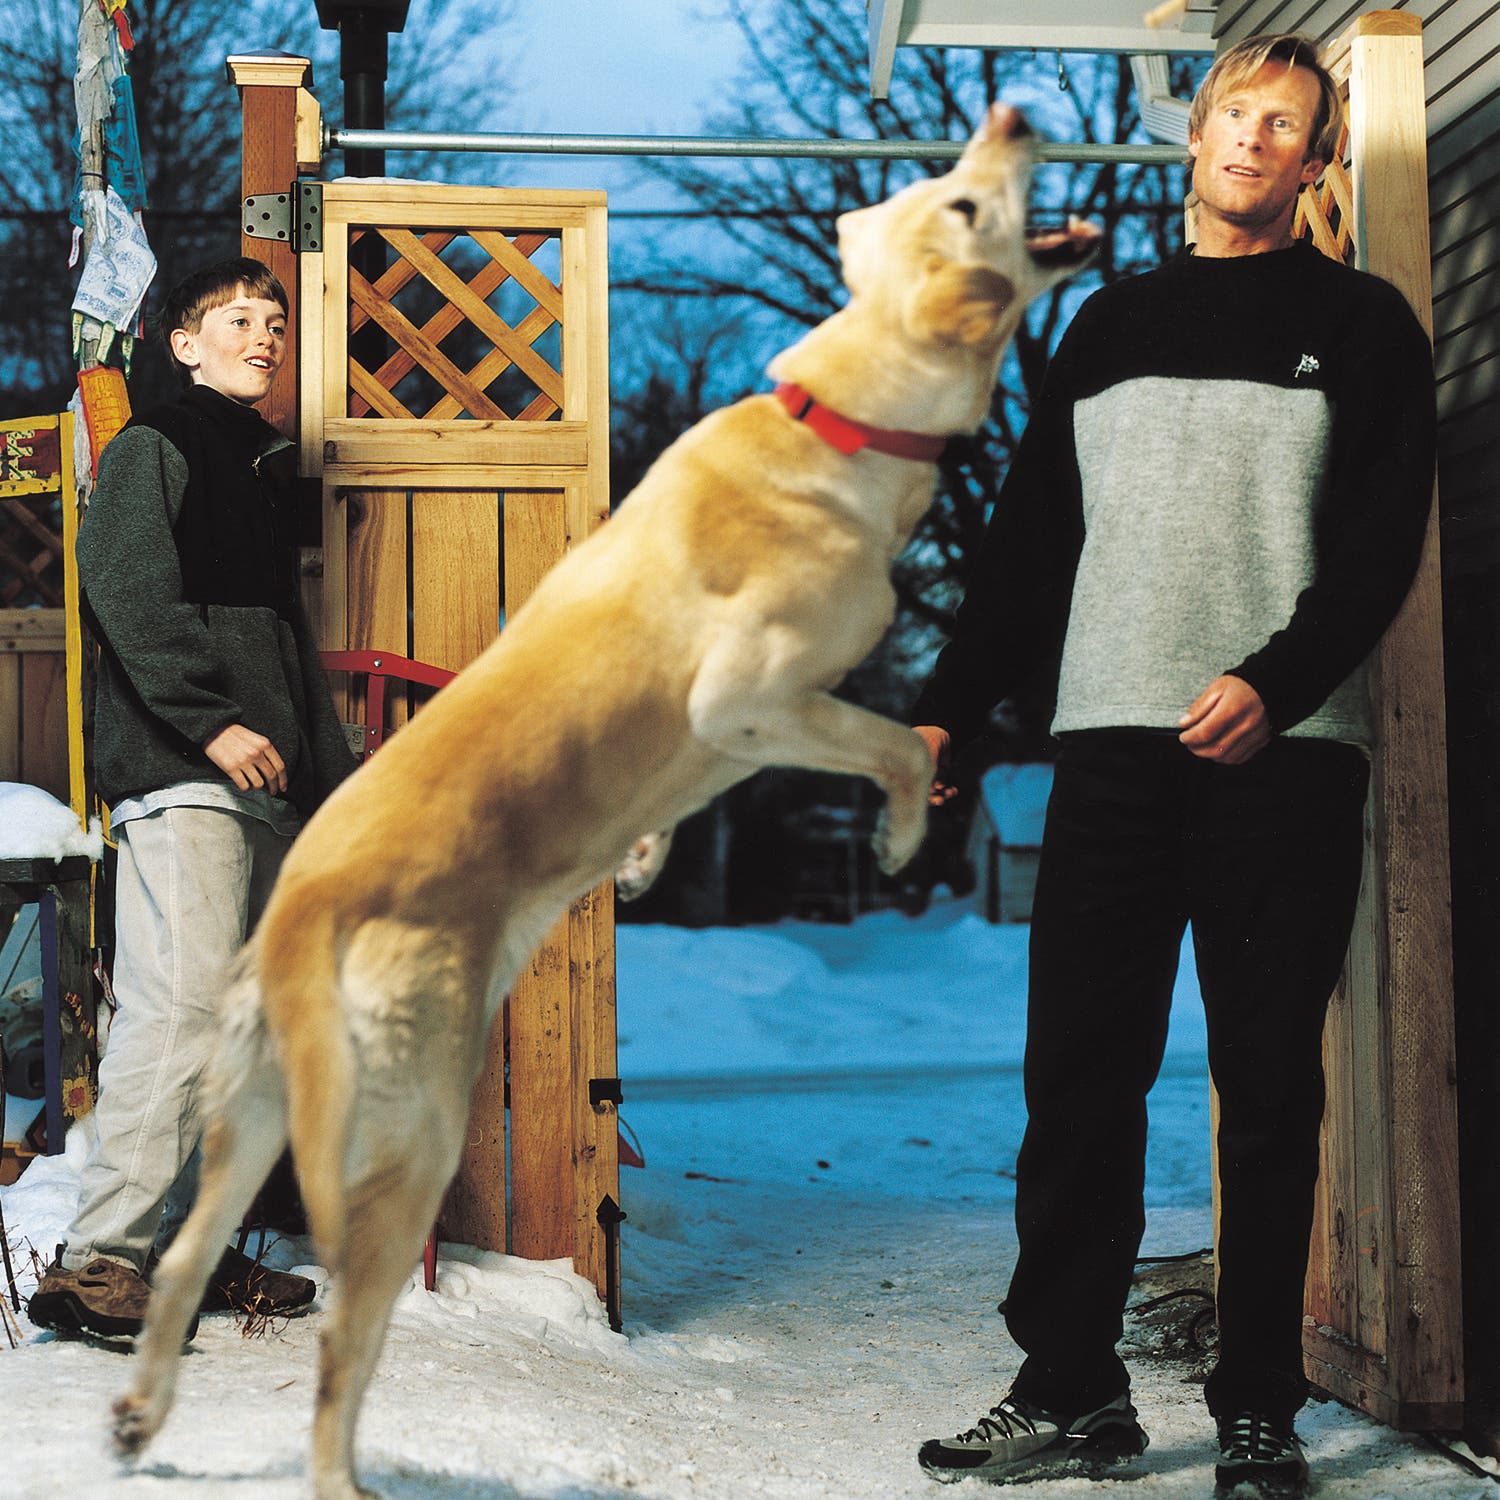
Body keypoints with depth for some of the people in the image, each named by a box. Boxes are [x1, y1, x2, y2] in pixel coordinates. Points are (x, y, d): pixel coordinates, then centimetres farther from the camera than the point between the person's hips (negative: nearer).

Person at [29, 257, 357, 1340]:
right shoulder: (154, 448, 1)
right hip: (178, 773, -9)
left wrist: (338, 781, 25)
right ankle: (99, 1261, -18)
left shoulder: (268, 469, 26)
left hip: (265, 780, 9)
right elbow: (127, 594, -12)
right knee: (182, 1006, -18)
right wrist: (213, 720, -21)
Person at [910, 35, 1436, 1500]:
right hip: (1113, 745, 3)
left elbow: (1381, 542, -3)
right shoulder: (1111, 324, 18)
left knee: (1269, 1087, 1)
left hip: (1285, 754, -3)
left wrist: (1275, 681, -18)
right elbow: (1029, 541, 17)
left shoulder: (1360, 325, 7)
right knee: (1078, 1075, 0)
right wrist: (947, 708, 9)